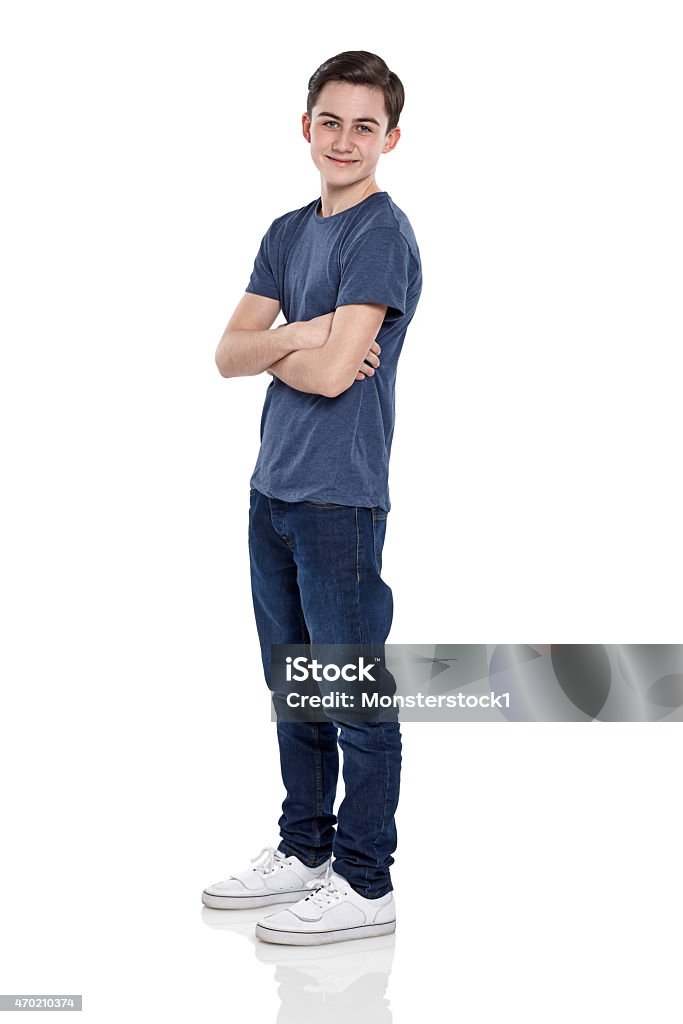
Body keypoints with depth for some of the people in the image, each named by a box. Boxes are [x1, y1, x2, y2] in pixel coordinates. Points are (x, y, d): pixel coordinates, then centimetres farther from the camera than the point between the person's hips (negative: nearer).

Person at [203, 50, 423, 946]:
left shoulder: (383, 236, -10)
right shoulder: (288, 233, 14)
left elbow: (332, 373, -20)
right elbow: (230, 355, 6)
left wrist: (275, 350, 0)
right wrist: (298, 335, -12)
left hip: (341, 500, -8)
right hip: (273, 492, 8)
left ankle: (364, 884, 11)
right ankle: (305, 850, 30)